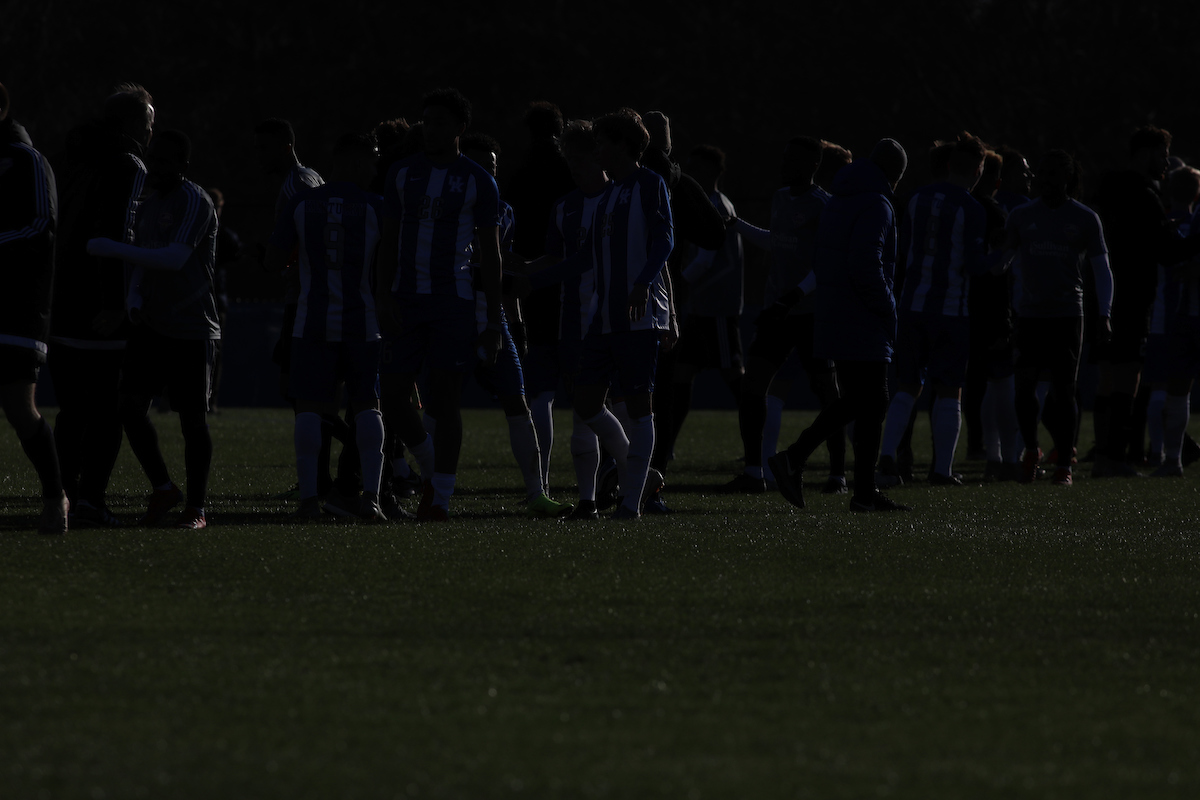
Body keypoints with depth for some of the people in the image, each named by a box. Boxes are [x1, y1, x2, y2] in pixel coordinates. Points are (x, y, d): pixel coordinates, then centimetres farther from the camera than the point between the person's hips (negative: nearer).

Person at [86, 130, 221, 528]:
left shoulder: (195, 203, -11)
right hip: (151, 327, 7)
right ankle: (162, 489, 8)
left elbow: (175, 259, -22)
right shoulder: (148, 207, 15)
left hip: (192, 330, -7)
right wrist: (134, 299, 4)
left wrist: (113, 249, -22)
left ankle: (196, 507, 11)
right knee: (130, 405, -8)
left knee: (192, 420, -1)